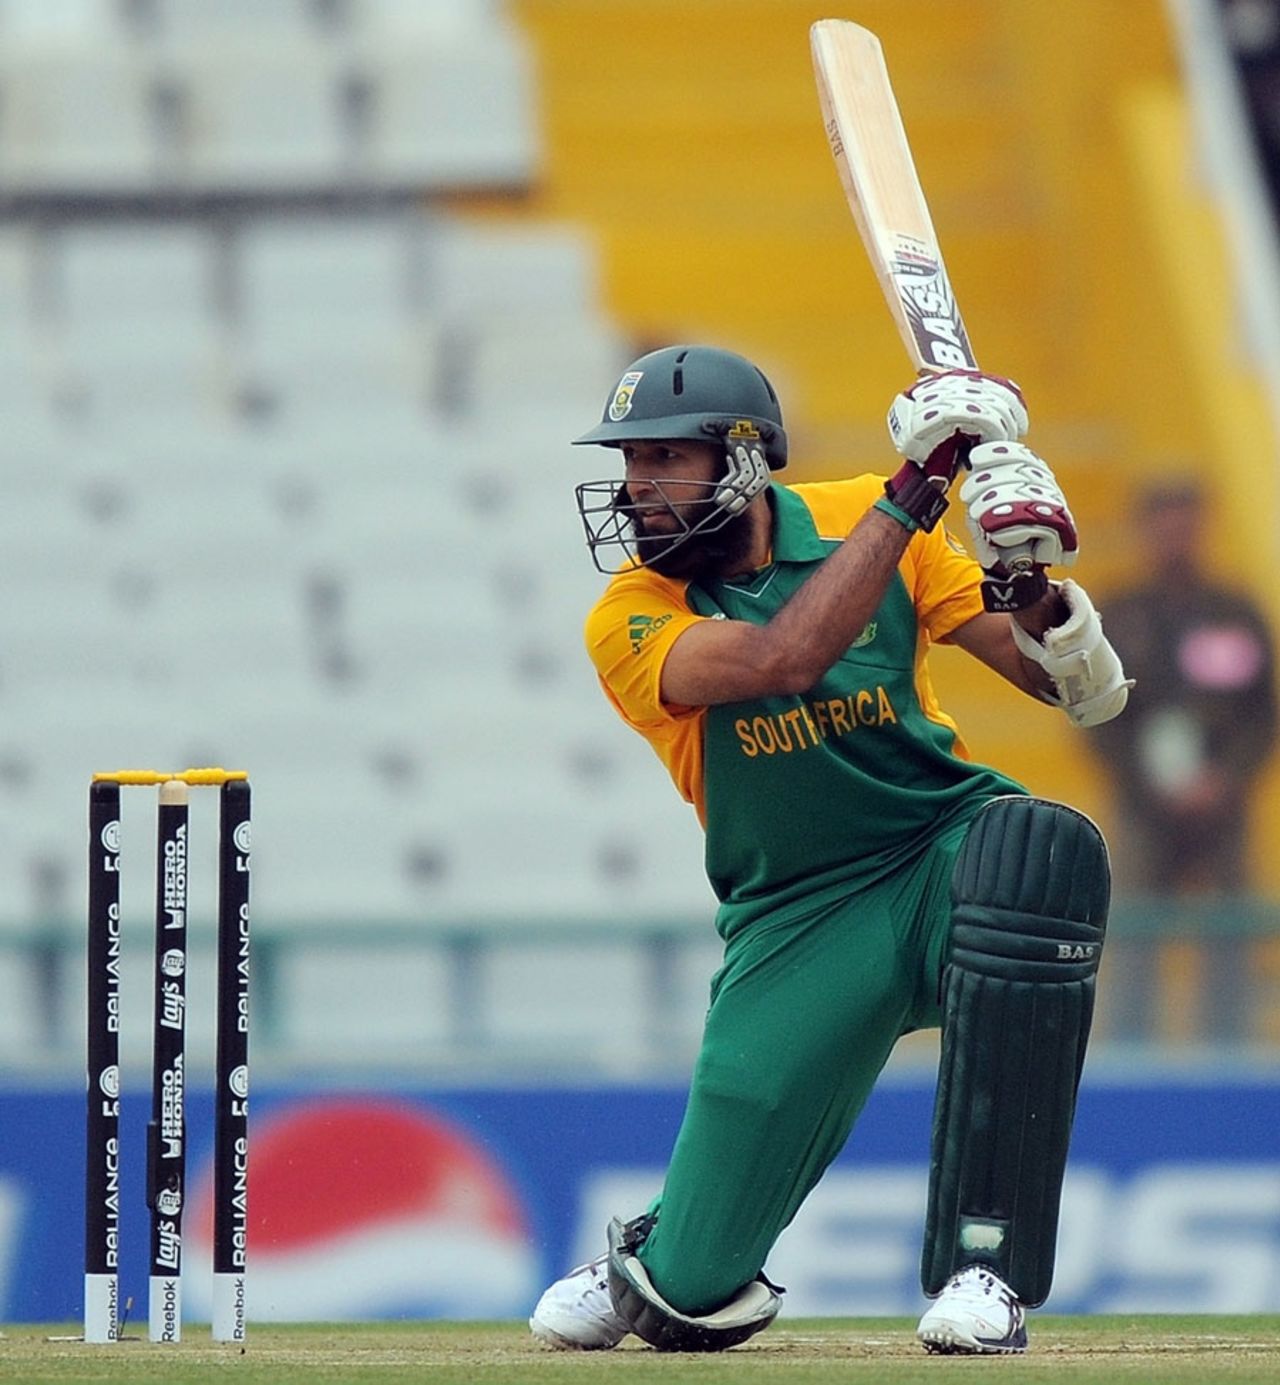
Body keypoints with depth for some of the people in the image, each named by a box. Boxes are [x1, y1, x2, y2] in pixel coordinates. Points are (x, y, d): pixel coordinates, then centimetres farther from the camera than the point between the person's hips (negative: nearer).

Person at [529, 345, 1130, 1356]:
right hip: (798, 922, -1)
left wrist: (1028, 585, -24)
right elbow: (787, 658, -30)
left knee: (1040, 849, -39)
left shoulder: (853, 521, -1)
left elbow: (1086, 692, -3)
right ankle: (660, 1266, 39)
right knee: (697, 1299, -7)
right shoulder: (631, 622, -9)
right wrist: (912, 490, -29)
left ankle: (983, 1268, -30)